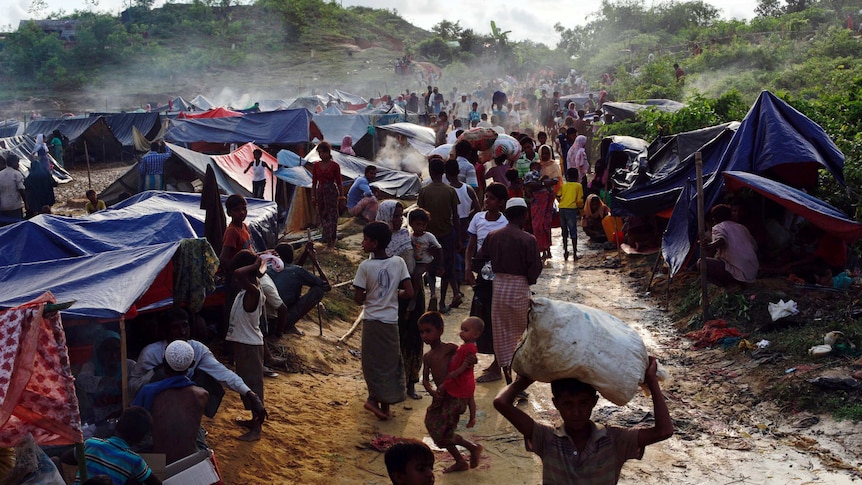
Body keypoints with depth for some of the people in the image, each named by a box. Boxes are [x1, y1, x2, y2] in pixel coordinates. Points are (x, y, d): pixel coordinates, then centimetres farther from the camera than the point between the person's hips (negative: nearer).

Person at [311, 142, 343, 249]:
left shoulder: (334, 165, -6)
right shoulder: (315, 166, 4)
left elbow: (338, 182, -1)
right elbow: (314, 182, 9)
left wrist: (340, 195, -1)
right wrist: (313, 196, 5)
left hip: (331, 191, -4)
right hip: (320, 191, 5)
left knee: (331, 215, -6)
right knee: (323, 216, 9)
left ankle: (330, 239, -6)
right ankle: (329, 239, 22)